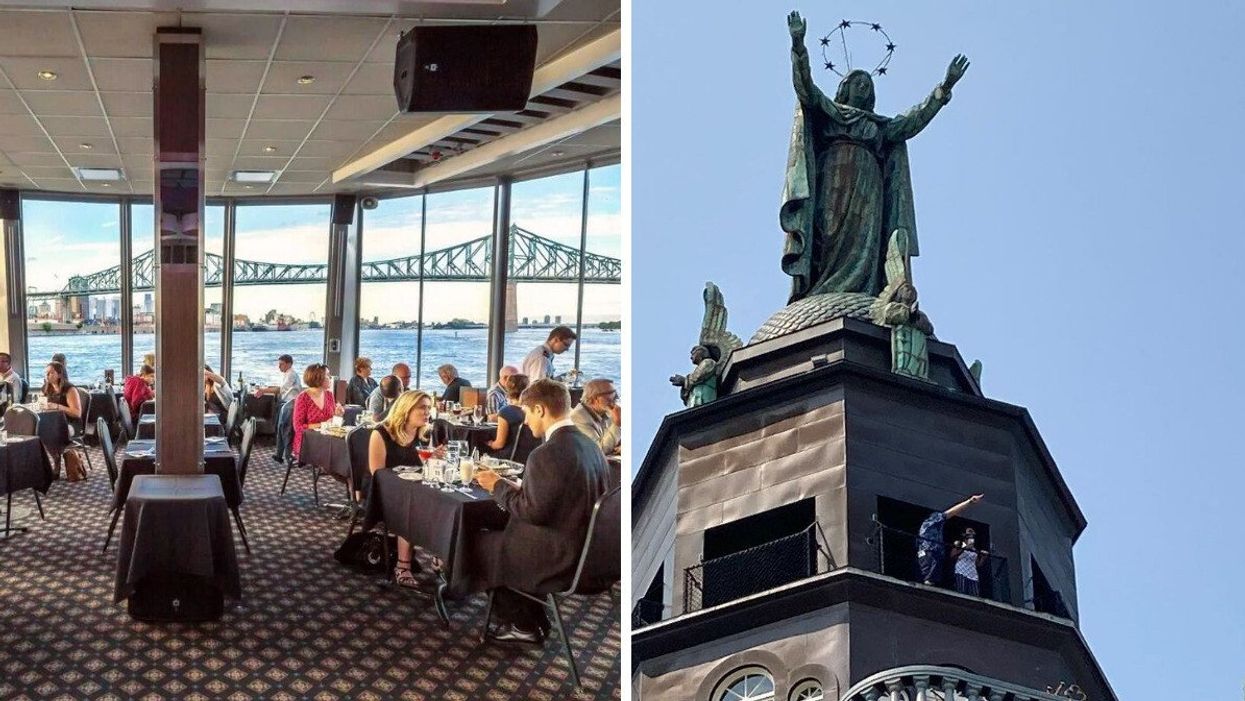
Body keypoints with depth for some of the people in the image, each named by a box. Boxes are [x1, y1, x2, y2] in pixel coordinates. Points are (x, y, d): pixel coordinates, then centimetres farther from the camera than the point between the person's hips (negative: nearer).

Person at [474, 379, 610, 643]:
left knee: (481, 544, 11)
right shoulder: (590, 445, 4)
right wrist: (521, 488, 11)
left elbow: (533, 513, -19)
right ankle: (533, 620, 27)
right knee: (499, 535, 24)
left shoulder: (546, 455, -23)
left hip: (562, 560, -9)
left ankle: (524, 625, 23)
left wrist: (499, 487, -5)